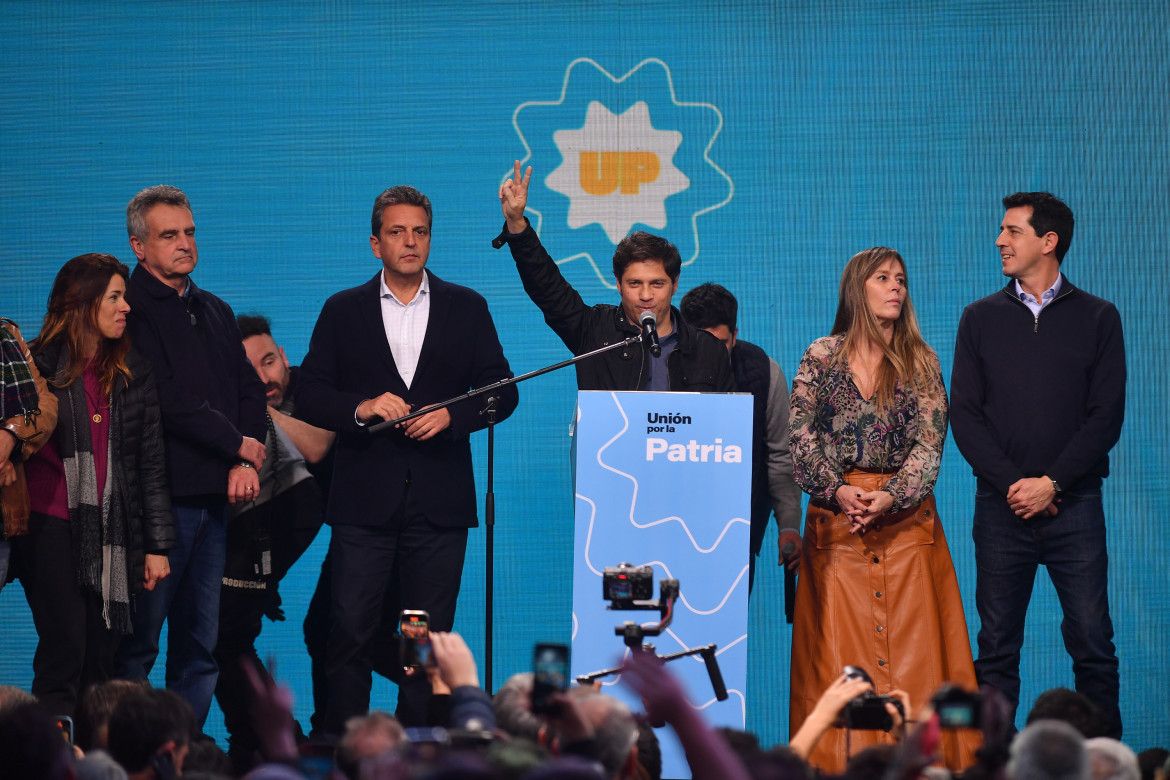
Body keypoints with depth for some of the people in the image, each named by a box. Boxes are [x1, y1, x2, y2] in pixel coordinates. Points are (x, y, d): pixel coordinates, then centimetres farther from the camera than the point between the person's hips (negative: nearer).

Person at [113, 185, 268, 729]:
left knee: (202, 646, 7)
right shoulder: (130, 311, -4)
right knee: (136, 645, -5)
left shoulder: (215, 313, 20)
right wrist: (240, 444, -7)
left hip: (214, 496, 7)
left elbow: (249, 389, 15)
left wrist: (245, 464, -3)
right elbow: (168, 399, -13)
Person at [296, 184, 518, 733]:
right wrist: (362, 408, -13)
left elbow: (502, 391, 7)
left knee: (431, 636, 2)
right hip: (364, 498, -1)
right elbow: (309, 395, 4)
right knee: (350, 631, -5)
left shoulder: (466, 309, 10)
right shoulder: (343, 311, 9)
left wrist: (452, 416, -10)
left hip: (439, 502, 1)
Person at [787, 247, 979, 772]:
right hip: (836, 517, 0)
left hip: (906, 516, 0)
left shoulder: (920, 363, 6)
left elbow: (929, 443, -1)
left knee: (912, 640, -4)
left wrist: (891, 497, -15)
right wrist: (837, 491, -14)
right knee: (838, 645, -3)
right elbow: (801, 437, 0)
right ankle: (840, 761, -1)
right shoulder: (821, 357, 5)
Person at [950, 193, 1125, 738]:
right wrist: (1013, 484, -9)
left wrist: (1051, 483, -10)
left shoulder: (1097, 318, 6)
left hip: (1073, 504, -1)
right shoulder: (981, 319, 10)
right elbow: (965, 416, 4)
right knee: (997, 646, 1)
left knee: (1092, 642, -4)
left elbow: (1106, 416, 0)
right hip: (1002, 507, 1)